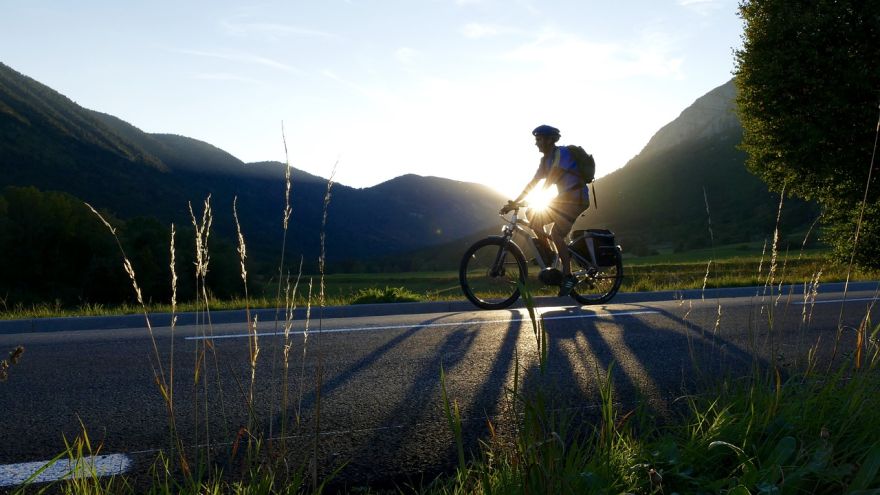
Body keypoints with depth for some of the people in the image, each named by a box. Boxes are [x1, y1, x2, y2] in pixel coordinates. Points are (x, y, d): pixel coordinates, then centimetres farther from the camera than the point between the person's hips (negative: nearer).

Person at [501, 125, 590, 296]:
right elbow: (532, 183, 8)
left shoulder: (562, 153, -16)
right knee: (534, 215, -5)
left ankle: (568, 276, -10)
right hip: (564, 198, 8)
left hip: (577, 199, -8)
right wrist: (512, 203, 3)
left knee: (556, 233, -19)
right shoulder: (545, 159, 10)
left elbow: (551, 180, -24)